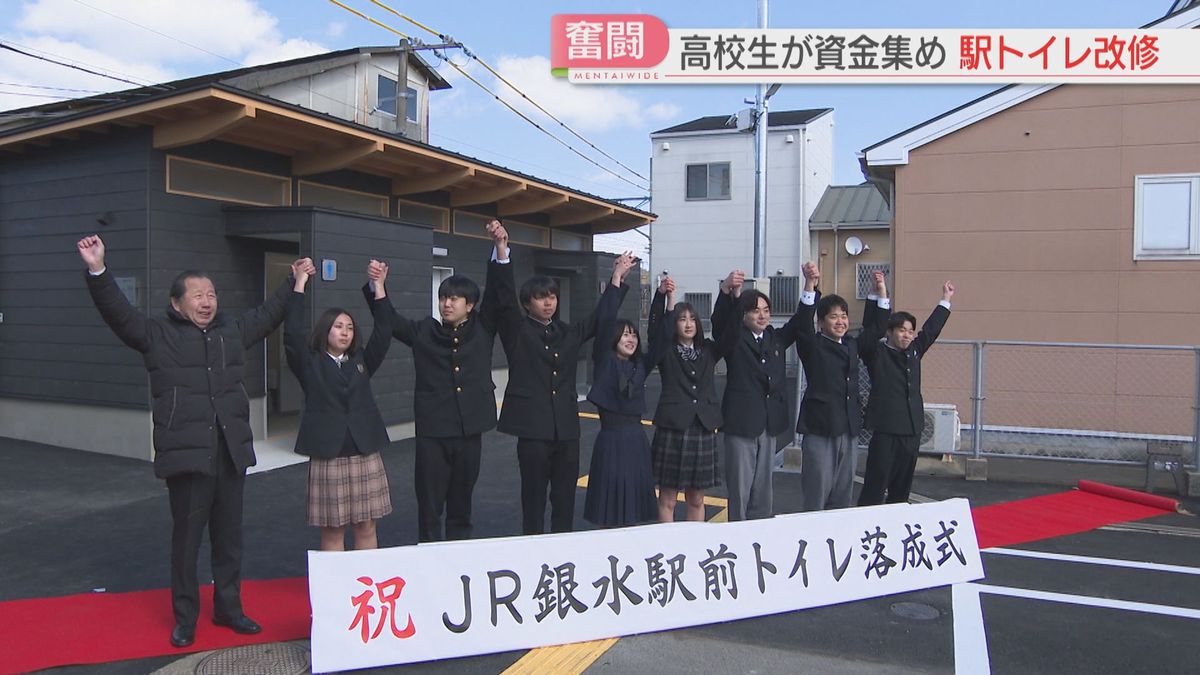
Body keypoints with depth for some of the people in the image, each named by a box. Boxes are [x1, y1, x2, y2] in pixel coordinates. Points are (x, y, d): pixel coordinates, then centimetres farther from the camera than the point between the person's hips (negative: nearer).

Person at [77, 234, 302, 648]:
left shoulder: (233, 330, 14)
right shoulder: (158, 335, 2)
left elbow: (268, 313, 28)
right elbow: (117, 312, -10)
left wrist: (295, 281, 34)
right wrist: (97, 271, -24)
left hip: (231, 452, 4)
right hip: (186, 454, -4)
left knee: (229, 536, 12)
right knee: (187, 538, 4)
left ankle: (228, 608, 27)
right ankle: (185, 617, 20)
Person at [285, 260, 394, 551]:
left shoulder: (361, 361, 9)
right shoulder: (310, 363, 1)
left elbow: (383, 333, -2)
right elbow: (292, 333, -12)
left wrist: (379, 287, -8)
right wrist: (299, 285, -12)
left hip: (365, 453, 3)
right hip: (327, 456, -2)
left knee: (366, 527, 8)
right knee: (332, 530, 5)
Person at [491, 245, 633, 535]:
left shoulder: (569, 333, 15)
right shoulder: (517, 332, 1)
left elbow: (601, 317, 24)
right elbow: (504, 298, -12)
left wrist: (617, 277, 23)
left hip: (566, 427, 4)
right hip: (533, 427, -4)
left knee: (565, 500, 10)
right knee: (533, 499, 3)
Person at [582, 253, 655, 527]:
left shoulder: (640, 365, 8)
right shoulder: (605, 361, -4)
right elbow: (604, 322, -14)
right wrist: (616, 277, -19)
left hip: (637, 438, 5)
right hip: (611, 438, -4)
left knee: (634, 502, 10)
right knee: (610, 506, 1)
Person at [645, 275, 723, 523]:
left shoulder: (708, 351, 10)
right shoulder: (665, 351, 2)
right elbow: (656, 328, -12)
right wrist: (663, 296, -27)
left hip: (704, 429, 3)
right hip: (672, 428, -3)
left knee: (696, 498, 13)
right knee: (668, 498, 4)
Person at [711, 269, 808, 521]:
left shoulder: (777, 338, 11)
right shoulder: (733, 340, -5)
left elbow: (801, 320, 2)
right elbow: (721, 321, -24)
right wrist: (728, 292, -45)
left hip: (770, 423, 5)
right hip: (740, 423, -5)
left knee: (763, 489, 15)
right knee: (739, 490, 3)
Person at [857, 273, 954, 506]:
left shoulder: (913, 352, 14)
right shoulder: (876, 352, -4)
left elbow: (931, 328, 24)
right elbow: (872, 329, -19)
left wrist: (945, 300, 31)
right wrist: (882, 296, -29)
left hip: (912, 427, 7)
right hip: (886, 428, -7)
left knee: (902, 487, 13)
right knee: (875, 486, -7)